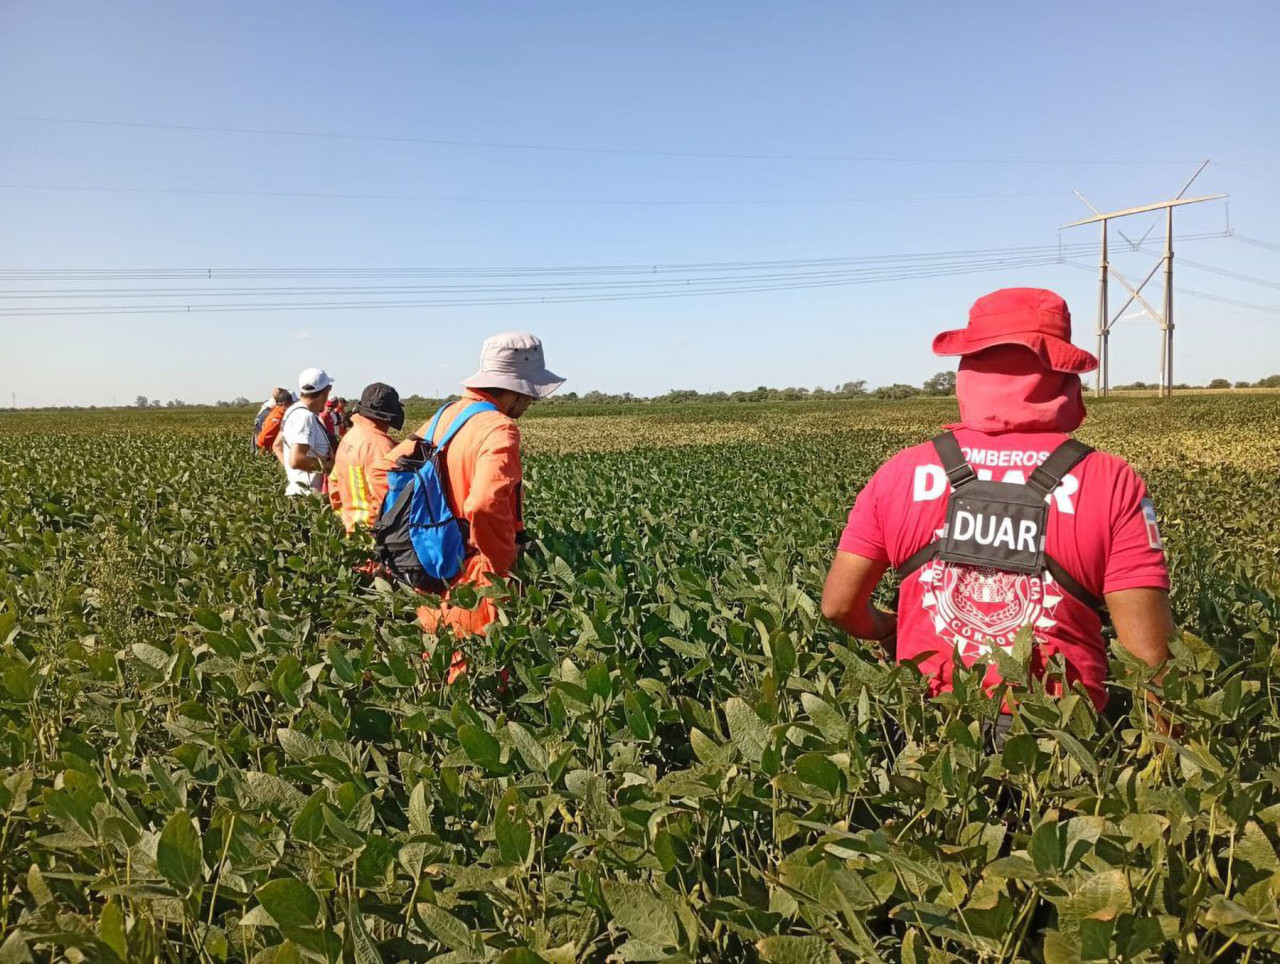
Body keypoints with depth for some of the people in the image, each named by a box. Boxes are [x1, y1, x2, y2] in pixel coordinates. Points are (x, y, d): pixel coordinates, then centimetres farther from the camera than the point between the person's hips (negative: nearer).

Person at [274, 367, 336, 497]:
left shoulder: (294, 410, 15)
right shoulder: (306, 417, -17)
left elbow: (278, 445, 27)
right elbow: (296, 460, -26)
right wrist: (327, 466, -15)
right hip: (307, 492, -10)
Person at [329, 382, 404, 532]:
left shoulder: (348, 437, 12)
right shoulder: (377, 443, -18)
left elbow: (335, 482, 19)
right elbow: (386, 494, -23)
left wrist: (346, 516, 23)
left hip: (351, 524, 9)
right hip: (375, 527, -9)